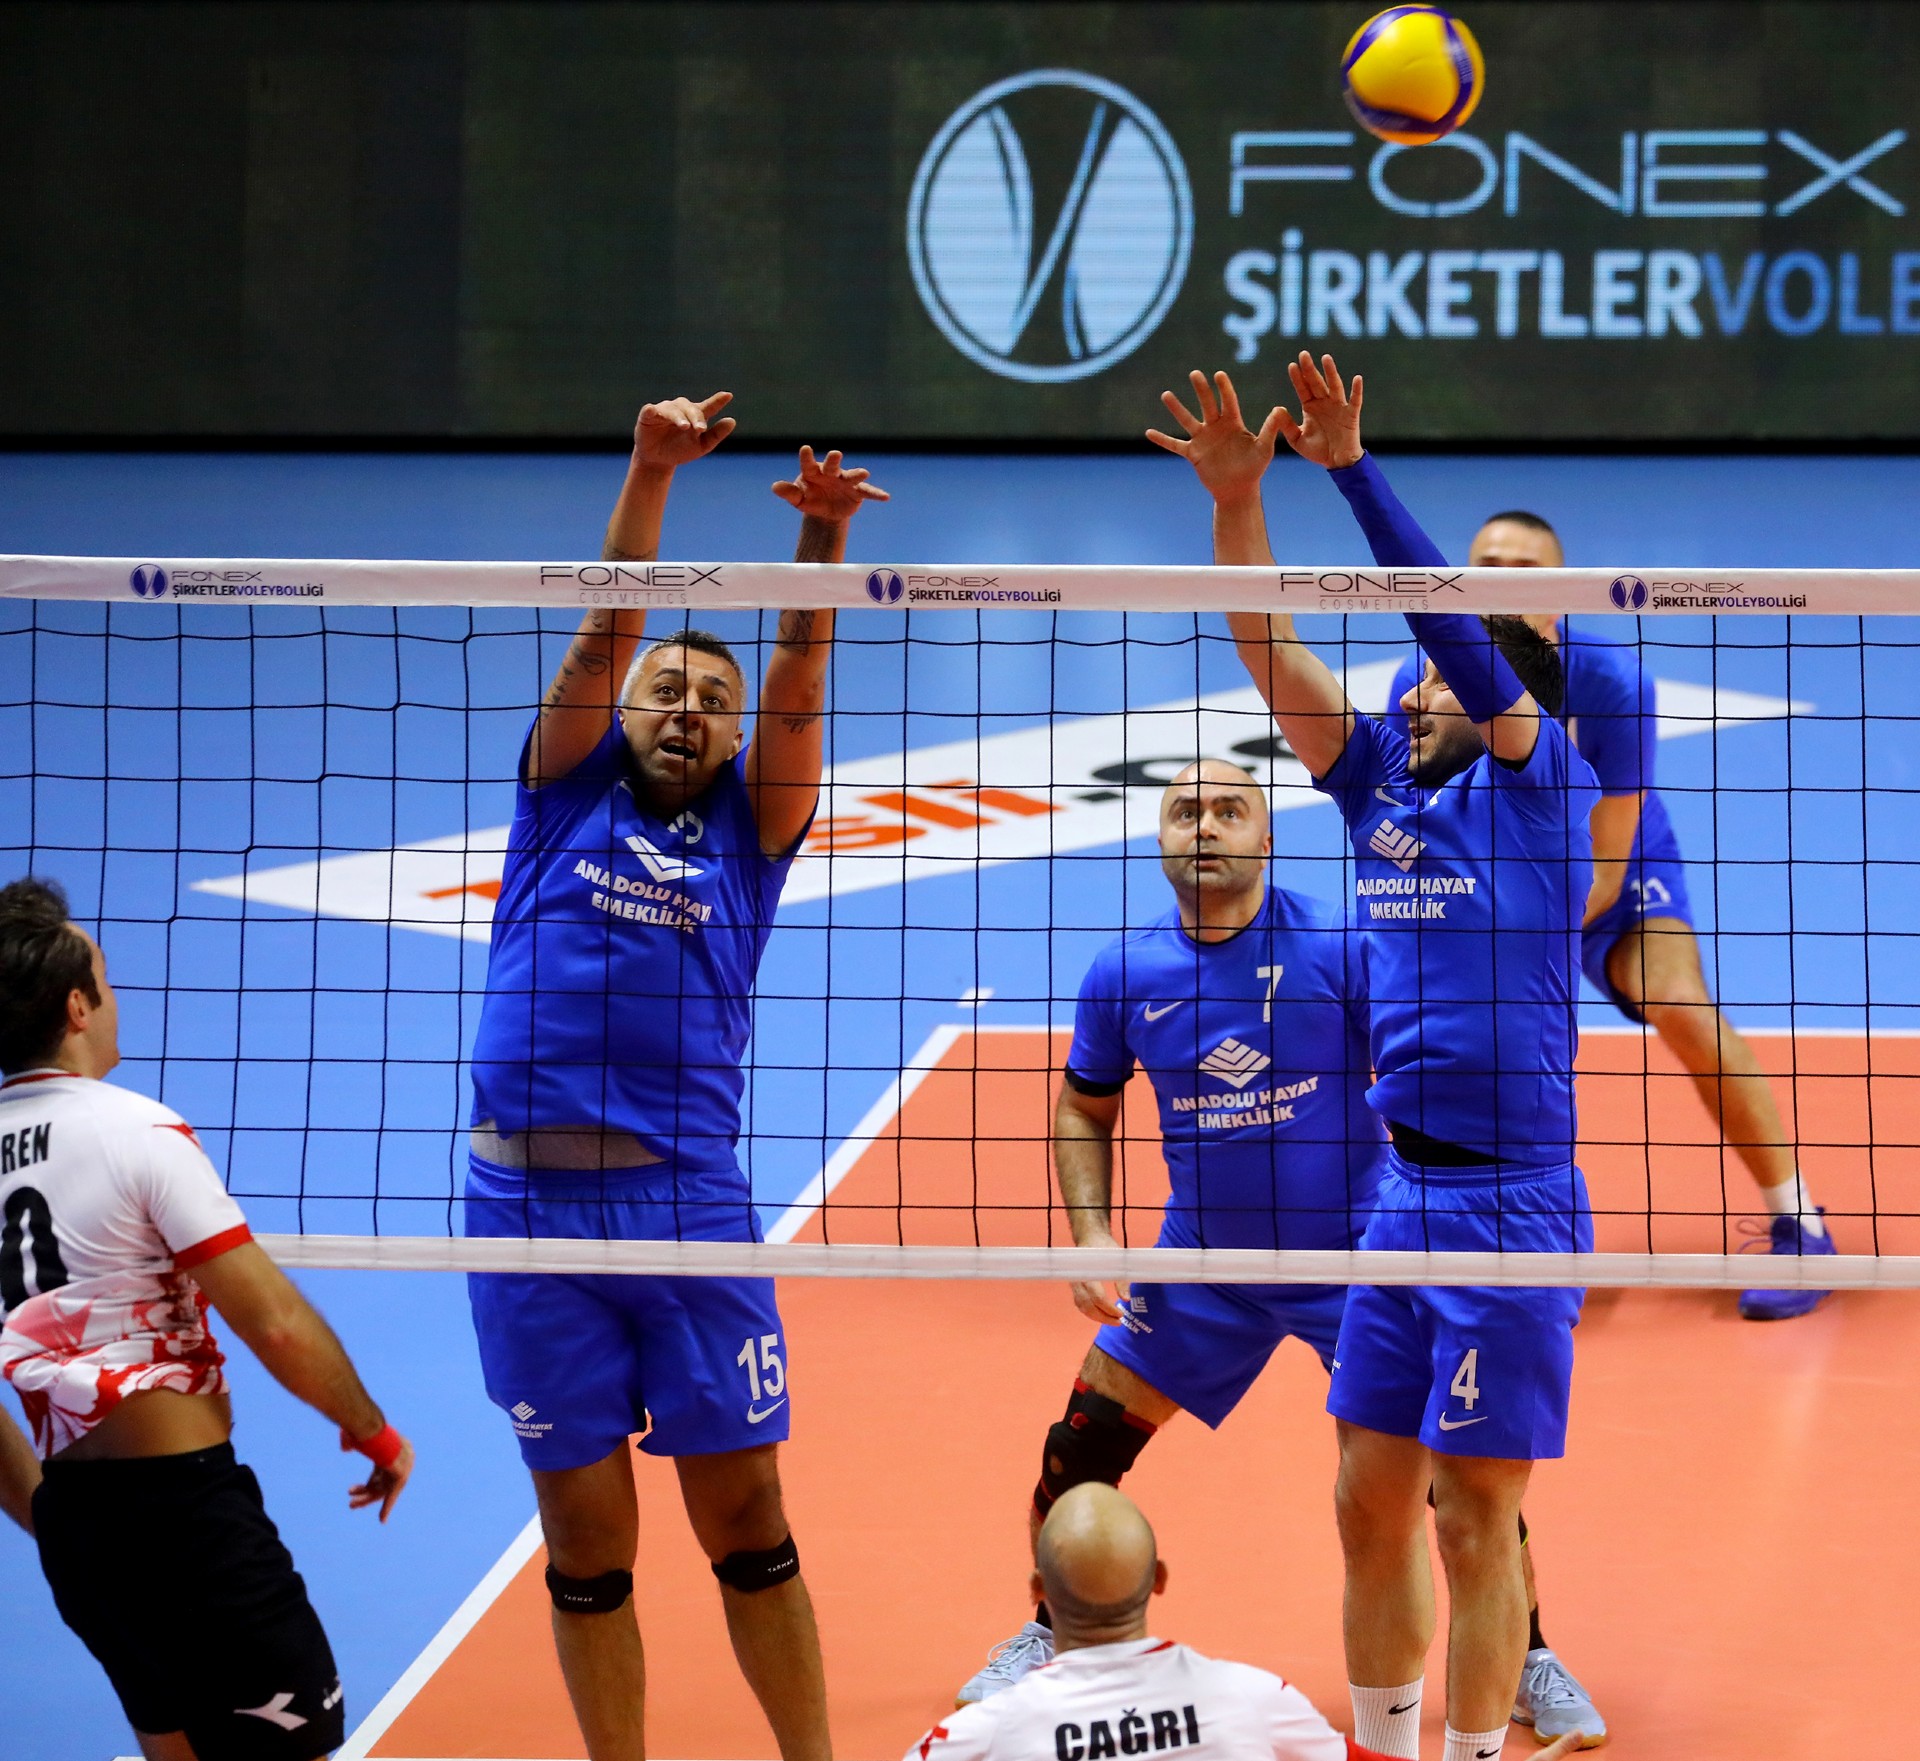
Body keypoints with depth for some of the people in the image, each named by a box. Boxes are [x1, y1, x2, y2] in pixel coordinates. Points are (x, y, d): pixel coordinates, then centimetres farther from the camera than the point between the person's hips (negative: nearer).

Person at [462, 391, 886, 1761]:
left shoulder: (748, 831, 12)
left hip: (688, 1199, 0)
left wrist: (823, 537, -15)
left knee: (745, 1516, 3)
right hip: (527, 1203, 0)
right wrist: (650, 475, -12)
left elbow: (799, 685, -1)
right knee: (588, 1534, 6)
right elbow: (606, 628, 0)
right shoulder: (568, 798, 11)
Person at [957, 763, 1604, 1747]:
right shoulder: (1122, 975, -6)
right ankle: (1048, 1636, 28)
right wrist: (1092, 1234, -3)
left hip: (1355, 1254, -3)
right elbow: (1084, 1111, 10)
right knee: (1081, 1448, 1)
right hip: (1204, 1268, 3)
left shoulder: (1339, 947, -16)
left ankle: (1531, 1664, 14)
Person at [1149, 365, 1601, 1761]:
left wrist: (1356, 468, -19)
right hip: (1399, 1191, 6)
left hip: (1512, 1201, -6)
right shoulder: (1383, 790, 11)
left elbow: (1469, 641, -17)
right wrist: (1236, 498, -4)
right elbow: (1272, 650, 8)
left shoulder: (1543, 787, -4)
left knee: (1474, 1518, -2)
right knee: (1371, 1503, 11)